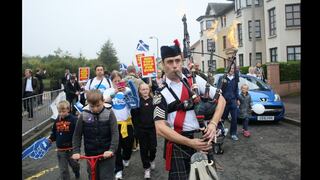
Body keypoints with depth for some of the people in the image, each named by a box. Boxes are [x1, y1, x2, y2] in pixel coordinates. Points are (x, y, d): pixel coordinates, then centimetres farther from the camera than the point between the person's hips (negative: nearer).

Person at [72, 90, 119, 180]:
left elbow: (115, 133, -14)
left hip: (106, 154, -2)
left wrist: (112, 150, -24)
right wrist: (76, 151, -7)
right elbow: (77, 135, 2)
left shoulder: (109, 113, -12)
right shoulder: (84, 115, -6)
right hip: (91, 155, 3)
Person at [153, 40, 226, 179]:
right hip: (177, 146, -2)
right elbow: (160, 128, -12)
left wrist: (213, 124, -13)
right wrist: (190, 143, -18)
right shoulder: (161, 94, -6)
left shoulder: (195, 81, 1)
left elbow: (220, 99, 3)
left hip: (201, 140, 3)